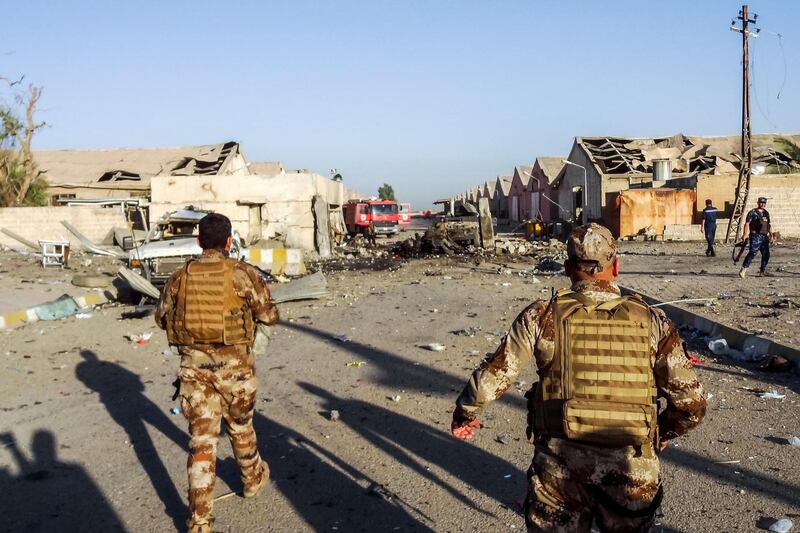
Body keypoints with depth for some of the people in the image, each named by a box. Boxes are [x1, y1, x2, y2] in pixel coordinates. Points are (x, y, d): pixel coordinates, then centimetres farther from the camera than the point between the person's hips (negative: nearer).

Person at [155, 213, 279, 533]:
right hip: (234, 365, -1)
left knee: (201, 438, 6)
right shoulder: (242, 273, -10)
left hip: (195, 365, 1)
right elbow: (269, 316, -3)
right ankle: (252, 479, 45)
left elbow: (161, 318, 13)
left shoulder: (180, 278, -1)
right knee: (240, 426, 21)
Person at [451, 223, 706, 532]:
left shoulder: (542, 317, -8)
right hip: (632, 474, 2)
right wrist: (665, 432, 19)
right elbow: (692, 404, -2)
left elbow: (490, 379, -5)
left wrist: (464, 415, 13)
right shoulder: (652, 322, -4)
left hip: (559, 471, -1)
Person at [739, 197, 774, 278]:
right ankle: (743, 270, -16)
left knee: (766, 254, 8)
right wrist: (745, 234, -18)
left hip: (765, 236, 7)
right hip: (755, 236, -7)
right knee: (752, 252, -16)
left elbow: (769, 225, 22)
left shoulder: (766, 213, 17)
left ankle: (762, 271, 21)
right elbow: (747, 223, -9)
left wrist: (771, 235, 17)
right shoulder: (752, 212, -3)